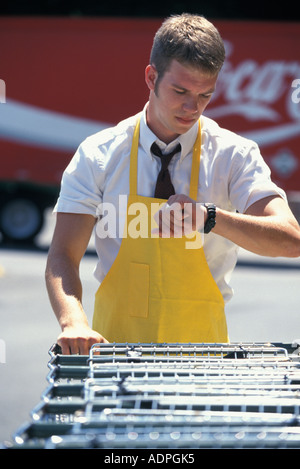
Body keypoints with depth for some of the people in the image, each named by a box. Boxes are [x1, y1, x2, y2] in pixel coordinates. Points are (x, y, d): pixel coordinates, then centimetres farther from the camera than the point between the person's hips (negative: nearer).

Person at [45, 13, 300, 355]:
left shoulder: (234, 155, 2)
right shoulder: (97, 155, 3)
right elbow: (62, 257, -2)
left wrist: (210, 217, -28)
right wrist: (73, 322, -23)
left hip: (202, 350, 0)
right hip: (116, 347, 0)